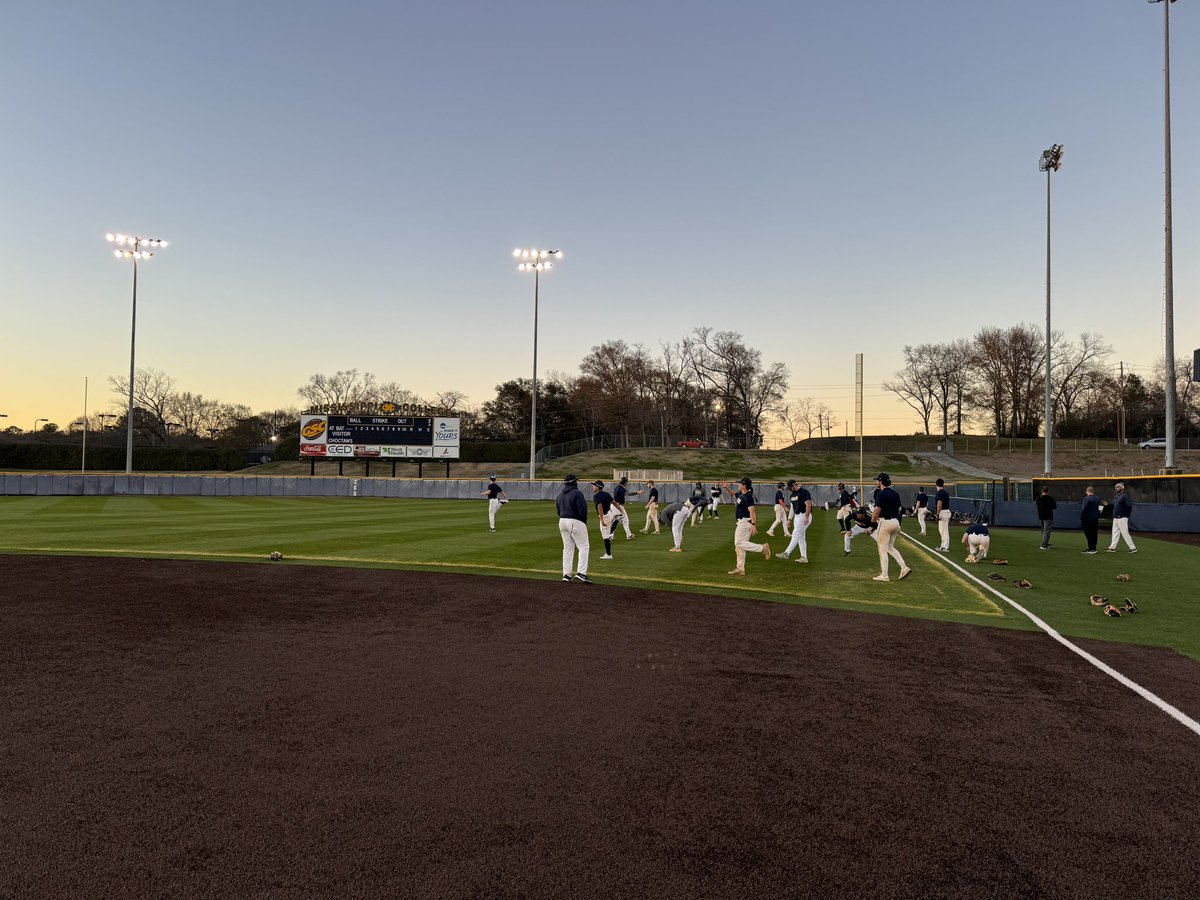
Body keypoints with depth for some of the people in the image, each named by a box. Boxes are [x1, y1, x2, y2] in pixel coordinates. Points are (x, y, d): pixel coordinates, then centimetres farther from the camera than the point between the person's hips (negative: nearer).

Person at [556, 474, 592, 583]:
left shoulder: (559, 496, 14)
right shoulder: (577, 493, -9)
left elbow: (559, 512, 14)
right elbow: (583, 509, -17)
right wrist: (584, 521, -1)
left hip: (562, 521, 7)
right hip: (575, 522, -7)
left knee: (567, 548, 12)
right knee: (583, 547, -2)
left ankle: (566, 574, 10)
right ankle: (581, 573, -13)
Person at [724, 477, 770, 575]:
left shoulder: (748, 497, -17)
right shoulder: (740, 494, 12)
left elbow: (752, 511, -25)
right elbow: (732, 494, 34)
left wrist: (753, 524, -33)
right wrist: (727, 488, 16)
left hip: (745, 522, -10)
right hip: (741, 523, 10)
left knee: (739, 543, -12)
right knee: (738, 545, 10)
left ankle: (762, 548, -10)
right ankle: (740, 569, 13)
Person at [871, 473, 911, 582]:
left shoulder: (882, 494, -15)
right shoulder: (895, 494, 9)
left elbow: (877, 511, -17)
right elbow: (898, 509, 12)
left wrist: (873, 520, 3)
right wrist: (898, 525, 18)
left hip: (885, 522, -8)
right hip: (896, 522, 8)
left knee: (883, 549, 0)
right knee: (890, 547, 20)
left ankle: (884, 575, 3)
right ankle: (904, 567, 6)